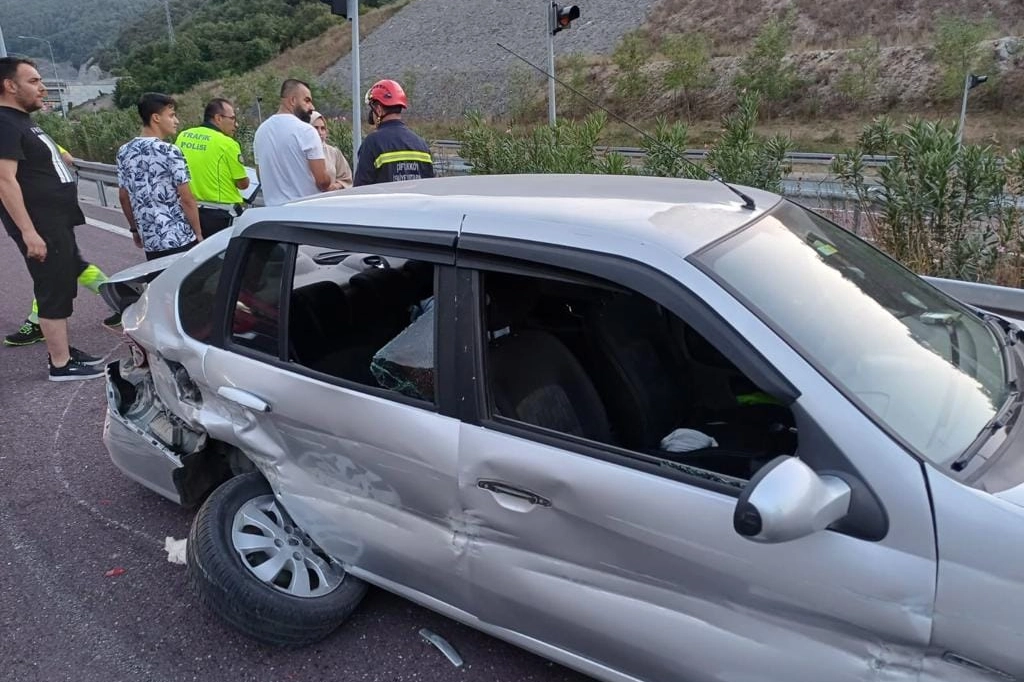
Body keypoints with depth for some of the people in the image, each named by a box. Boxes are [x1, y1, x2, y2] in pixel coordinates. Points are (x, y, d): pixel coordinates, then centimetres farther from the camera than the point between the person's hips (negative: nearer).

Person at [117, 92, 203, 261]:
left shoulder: (124, 152, 6)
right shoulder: (169, 152, -13)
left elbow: (123, 197, 13)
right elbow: (186, 199, -13)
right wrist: (198, 234, -4)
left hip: (150, 240, 6)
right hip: (180, 239, -6)